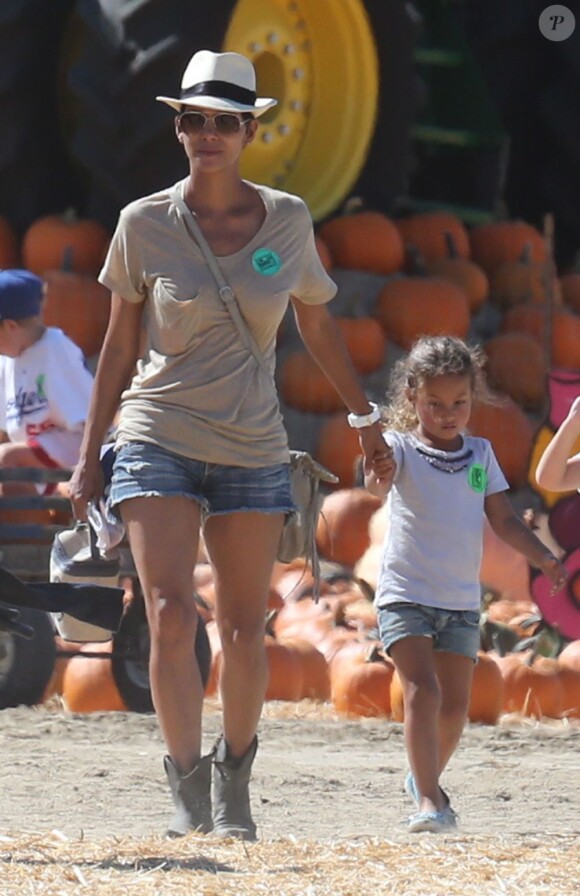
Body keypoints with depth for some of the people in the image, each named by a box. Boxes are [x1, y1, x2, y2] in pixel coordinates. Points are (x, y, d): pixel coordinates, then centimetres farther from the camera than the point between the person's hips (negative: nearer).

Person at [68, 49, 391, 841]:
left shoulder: (287, 220, 2)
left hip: (252, 450, 2)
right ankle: (188, 785, -9)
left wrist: (367, 418, 23)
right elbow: (120, 345, 7)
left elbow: (318, 327, 17)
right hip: (158, 441, -2)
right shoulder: (144, 225, -2)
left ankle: (234, 784, 23)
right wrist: (89, 456, 6)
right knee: (170, 617, -16)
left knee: (245, 632, 5)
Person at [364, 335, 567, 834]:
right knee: (422, 690, -18)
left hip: (462, 601, 5)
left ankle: (426, 780, 31)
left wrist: (543, 557, 0)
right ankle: (429, 799, -19)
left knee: (455, 703, 7)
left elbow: (504, 520, 12)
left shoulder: (480, 454, 9)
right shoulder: (402, 449, -6)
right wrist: (377, 473, -50)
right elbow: (379, 485, -27)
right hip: (406, 595, -5)